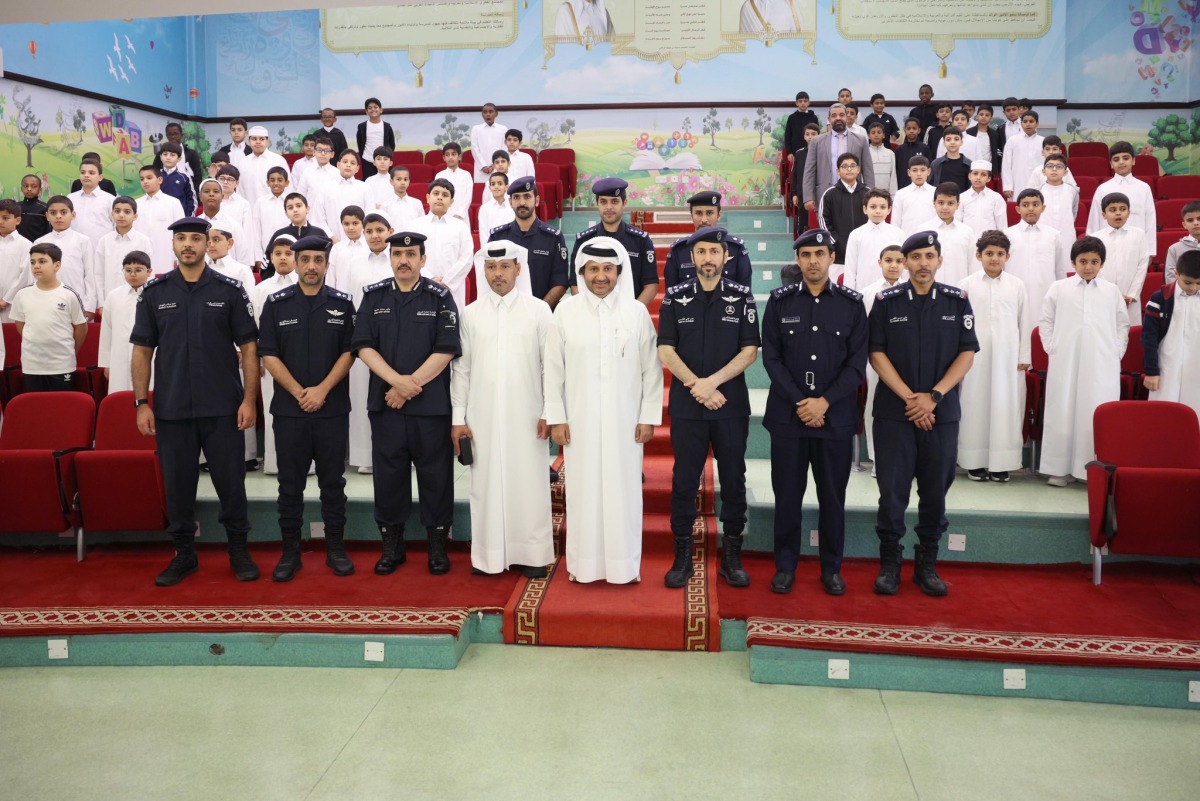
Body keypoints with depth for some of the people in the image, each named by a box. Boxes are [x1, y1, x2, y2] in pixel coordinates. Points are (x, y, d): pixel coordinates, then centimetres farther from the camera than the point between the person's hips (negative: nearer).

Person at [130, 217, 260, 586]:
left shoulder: (229, 290, 1)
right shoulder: (154, 292, 6)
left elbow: (248, 348, 1)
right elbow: (142, 351, 7)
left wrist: (249, 399, -7)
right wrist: (141, 403, 0)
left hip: (222, 408, -1)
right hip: (171, 408, 2)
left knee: (231, 480, 4)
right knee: (177, 483, 9)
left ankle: (239, 550, 20)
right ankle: (184, 553, 23)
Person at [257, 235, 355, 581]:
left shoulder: (342, 303, 4)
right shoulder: (276, 303, 4)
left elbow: (348, 352, 0)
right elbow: (269, 355, 0)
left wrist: (322, 390, -12)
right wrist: (299, 392, -10)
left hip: (333, 408, 0)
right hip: (289, 409, 0)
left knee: (333, 481, 7)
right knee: (290, 484, 5)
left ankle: (336, 548, 16)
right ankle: (290, 552, 14)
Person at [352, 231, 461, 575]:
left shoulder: (440, 298, 0)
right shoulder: (373, 297, 7)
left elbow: (446, 350, -7)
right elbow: (364, 346, 0)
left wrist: (410, 386, -13)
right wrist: (397, 380, -14)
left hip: (432, 404, -2)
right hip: (385, 403, 2)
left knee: (435, 475, 4)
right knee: (388, 475, 8)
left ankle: (438, 544, 17)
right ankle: (392, 545, 21)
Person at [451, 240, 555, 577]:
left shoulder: (539, 310, 2)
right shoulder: (470, 314, 7)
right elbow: (461, 368, 7)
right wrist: (458, 417, 3)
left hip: (527, 416, -1)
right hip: (483, 417, 2)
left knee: (529, 483, 1)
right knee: (487, 484, 4)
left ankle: (532, 555, 10)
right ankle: (489, 555, 14)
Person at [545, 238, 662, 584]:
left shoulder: (637, 312, -1)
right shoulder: (565, 311, 0)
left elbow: (652, 369, 1)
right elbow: (553, 369, 2)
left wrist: (649, 417, -1)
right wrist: (556, 418, 0)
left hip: (625, 421, 0)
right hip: (580, 420, 0)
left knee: (623, 488, 5)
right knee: (584, 489, 6)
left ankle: (625, 565, 17)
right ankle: (584, 564, 18)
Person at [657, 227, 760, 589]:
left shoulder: (742, 297, 3)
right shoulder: (675, 297, 3)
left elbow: (750, 351, -2)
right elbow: (666, 352, -1)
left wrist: (712, 382, -14)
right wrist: (698, 388, -11)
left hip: (732, 405, 0)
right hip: (686, 406, 0)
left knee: (733, 480, 6)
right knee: (684, 481, 4)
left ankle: (732, 556, 17)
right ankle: (682, 556, 14)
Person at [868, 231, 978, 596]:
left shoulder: (957, 301, 5)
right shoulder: (886, 301, 2)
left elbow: (967, 353, 1)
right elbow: (876, 353, -3)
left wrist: (933, 396, -10)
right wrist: (909, 397, -11)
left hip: (942, 412, 1)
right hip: (894, 411, -1)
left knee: (936, 490, 6)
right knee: (892, 489, 0)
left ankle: (927, 563, 19)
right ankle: (889, 562, 13)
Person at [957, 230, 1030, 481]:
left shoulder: (1016, 285, 7)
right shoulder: (967, 285, 3)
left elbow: (1024, 323, 8)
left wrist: (1024, 356, 4)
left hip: (1007, 357, 1)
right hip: (975, 356, -1)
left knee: (1005, 407, 1)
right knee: (976, 405, 2)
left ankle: (1001, 462, 7)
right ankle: (976, 461, 10)